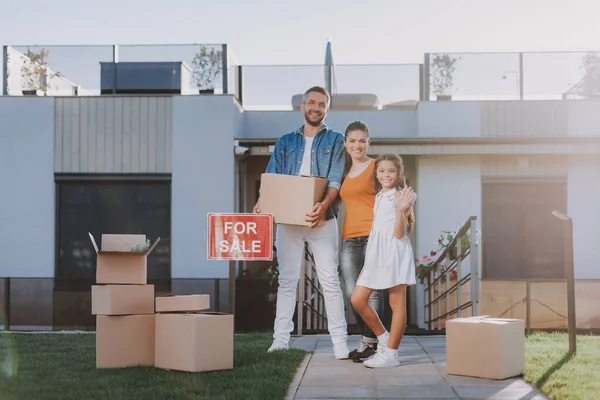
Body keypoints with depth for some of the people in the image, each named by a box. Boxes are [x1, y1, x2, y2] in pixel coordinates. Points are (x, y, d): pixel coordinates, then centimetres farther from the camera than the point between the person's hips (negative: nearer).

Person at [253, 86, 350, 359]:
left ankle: (339, 340, -1)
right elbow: (271, 178, 8)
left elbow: (335, 179, -4)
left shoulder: (334, 140, 9)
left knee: (329, 281, -3)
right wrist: (262, 202, -13)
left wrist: (324, 205, -24)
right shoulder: (285, 142, 16)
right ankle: (281, 338, 6)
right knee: (287, 280, 4)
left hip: (321, 220, -2)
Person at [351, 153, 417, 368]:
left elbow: (399, 234, -15)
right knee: (357, 299, 3)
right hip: (376, 253, 8)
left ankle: (391, 353, 4)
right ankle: (383, 338, 18)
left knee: (397, 303, 0)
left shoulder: (400, 197, -7)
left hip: (394, 252, -8)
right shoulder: (378, 197, 15)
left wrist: (401, 210, -25)